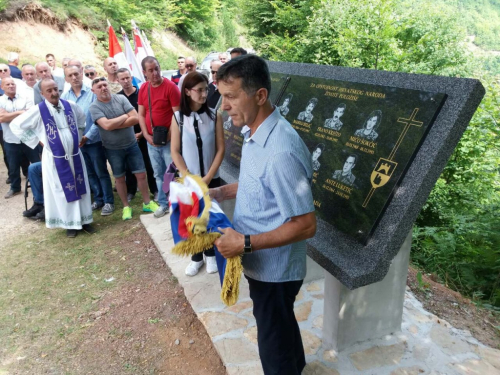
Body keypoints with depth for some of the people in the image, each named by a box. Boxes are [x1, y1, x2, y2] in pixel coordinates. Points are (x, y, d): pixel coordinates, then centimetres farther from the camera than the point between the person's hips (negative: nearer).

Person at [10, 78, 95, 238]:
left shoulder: (70, 105, -2)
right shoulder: (38, 111, -12)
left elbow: (82, 119, 19)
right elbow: (16, 125, -4)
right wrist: (37, 140, -5)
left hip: (75, 155, 3)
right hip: (55, 159, -3)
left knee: (80, 188, 9)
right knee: (62, 191, 6)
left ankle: (84, 220, 22)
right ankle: (70, 223, 20)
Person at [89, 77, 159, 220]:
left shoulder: (121, 98, -5)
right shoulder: (94, 107, -11)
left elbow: (135, 118, -14)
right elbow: (106, 125, -26)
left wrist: (115, 125, -18)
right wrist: (125, 116, -14)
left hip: (132, 144, 2)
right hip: (113, 149, -1)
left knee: (141, 174, 5)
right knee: (120, 178, 11)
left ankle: (147, 203, 22)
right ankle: (126, 206, 26)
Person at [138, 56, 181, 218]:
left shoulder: (170, 86, -10)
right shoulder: (143, 89, 6)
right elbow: (141, 114, 9)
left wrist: (168, 136, -15)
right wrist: (147, 135, -3)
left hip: (169, 140, -5)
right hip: (151, 141, 5)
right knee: (158, 174, 14)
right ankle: (163, 203, 27)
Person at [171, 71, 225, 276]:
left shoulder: (214, 116, -5)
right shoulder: (178, 118, -5)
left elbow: (220, 149, -5)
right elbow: (175, 152, -4)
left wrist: (208, 177, -11)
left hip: (211, 178, 0)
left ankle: (211, 254, 31)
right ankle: (196, 257, 28)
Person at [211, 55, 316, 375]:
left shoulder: (281, 152, -32)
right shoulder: (254, 132, -1)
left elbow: (305, 225, -28)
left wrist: (245, 243, -27)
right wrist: (221, 192, 2)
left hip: (274, 269, -9)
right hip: (264, 263, 9)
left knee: (274, 342, 14)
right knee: (281, 324, 31)